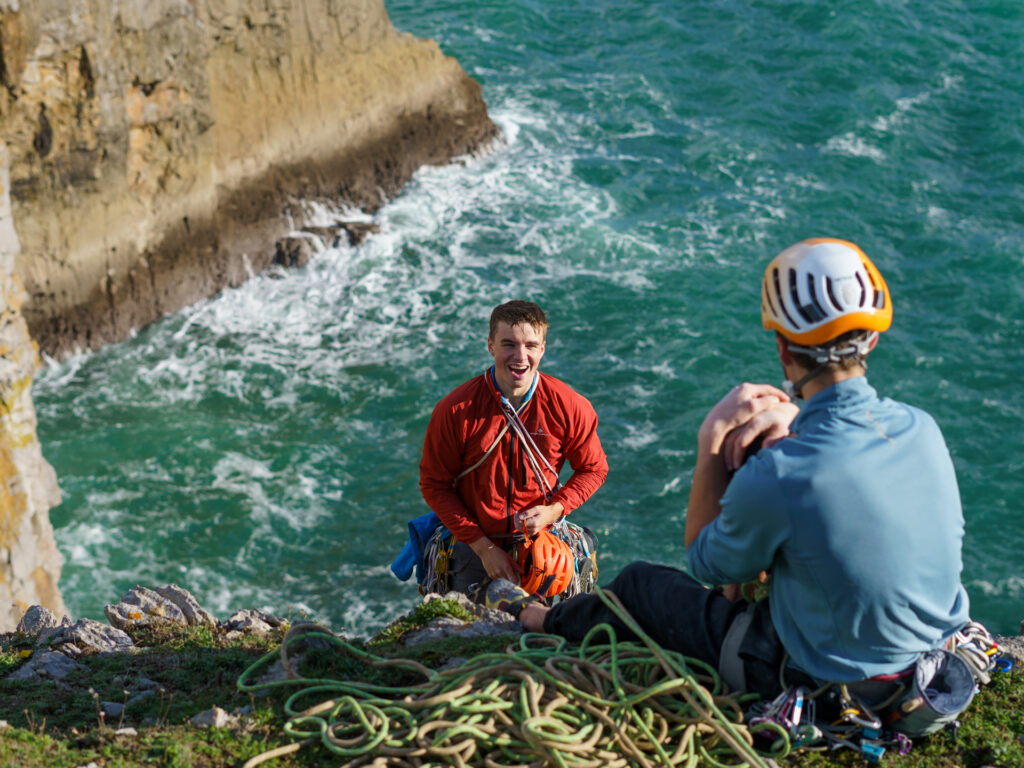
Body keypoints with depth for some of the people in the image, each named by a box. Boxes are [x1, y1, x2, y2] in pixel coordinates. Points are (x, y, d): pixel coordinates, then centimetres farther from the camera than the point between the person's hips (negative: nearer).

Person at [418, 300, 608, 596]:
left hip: (541, 541, 1)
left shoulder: (570, 407, -13)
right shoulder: (454, 411, -16)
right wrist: (484, 548, -13)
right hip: (475, 547, 0)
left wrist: (554, 510, -16)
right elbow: (434, 484, -7)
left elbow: (593, 469, 2)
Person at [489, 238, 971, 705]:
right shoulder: (921, 428, -14)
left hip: (822, 682, -5)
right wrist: (798, 422, -4)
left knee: (640, 585, 19)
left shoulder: (776, 480, -31)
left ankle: (540, 619, 49)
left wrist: (711, 440, -9)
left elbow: (705, 563, -9)